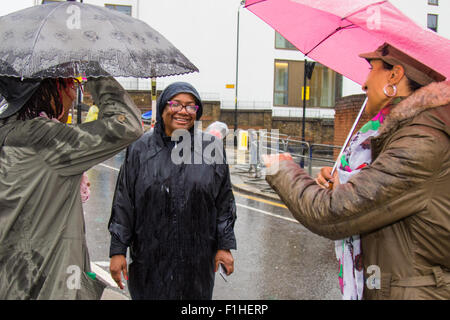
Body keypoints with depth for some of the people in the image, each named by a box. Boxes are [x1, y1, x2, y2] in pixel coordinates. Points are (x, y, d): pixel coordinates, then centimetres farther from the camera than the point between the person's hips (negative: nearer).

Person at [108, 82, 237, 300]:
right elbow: (123, 202, 0)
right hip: (150, 258, 0)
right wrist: (118, 250, -2)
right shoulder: (140, 149, -1)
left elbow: (224, 201, 4)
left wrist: (225, 246, 2)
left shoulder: (211, 148, 1)